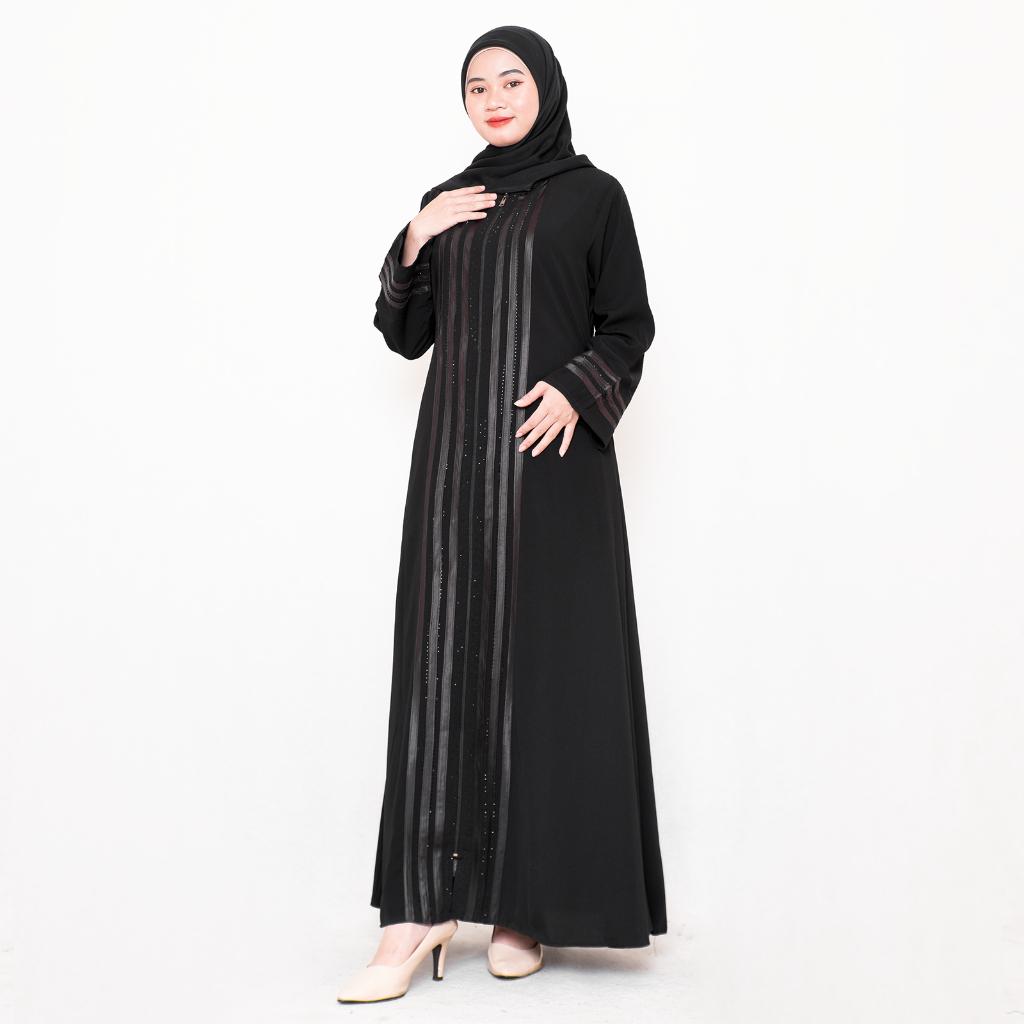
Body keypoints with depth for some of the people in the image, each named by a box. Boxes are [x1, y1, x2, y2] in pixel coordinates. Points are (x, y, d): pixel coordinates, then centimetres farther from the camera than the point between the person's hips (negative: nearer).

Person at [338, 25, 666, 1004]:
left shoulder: (593, 193, 7)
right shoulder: (450, 203, 18)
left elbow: (629, 327, 3)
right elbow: (405, 336, 15)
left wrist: (579, 389, -14)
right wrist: (413, 245, 1)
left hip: (551, 454, -3)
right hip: (456, 456, 3)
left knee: (541, 661, -3)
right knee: (443, 657, -4)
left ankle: (530, 899, 9)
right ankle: (424, 908, -2)